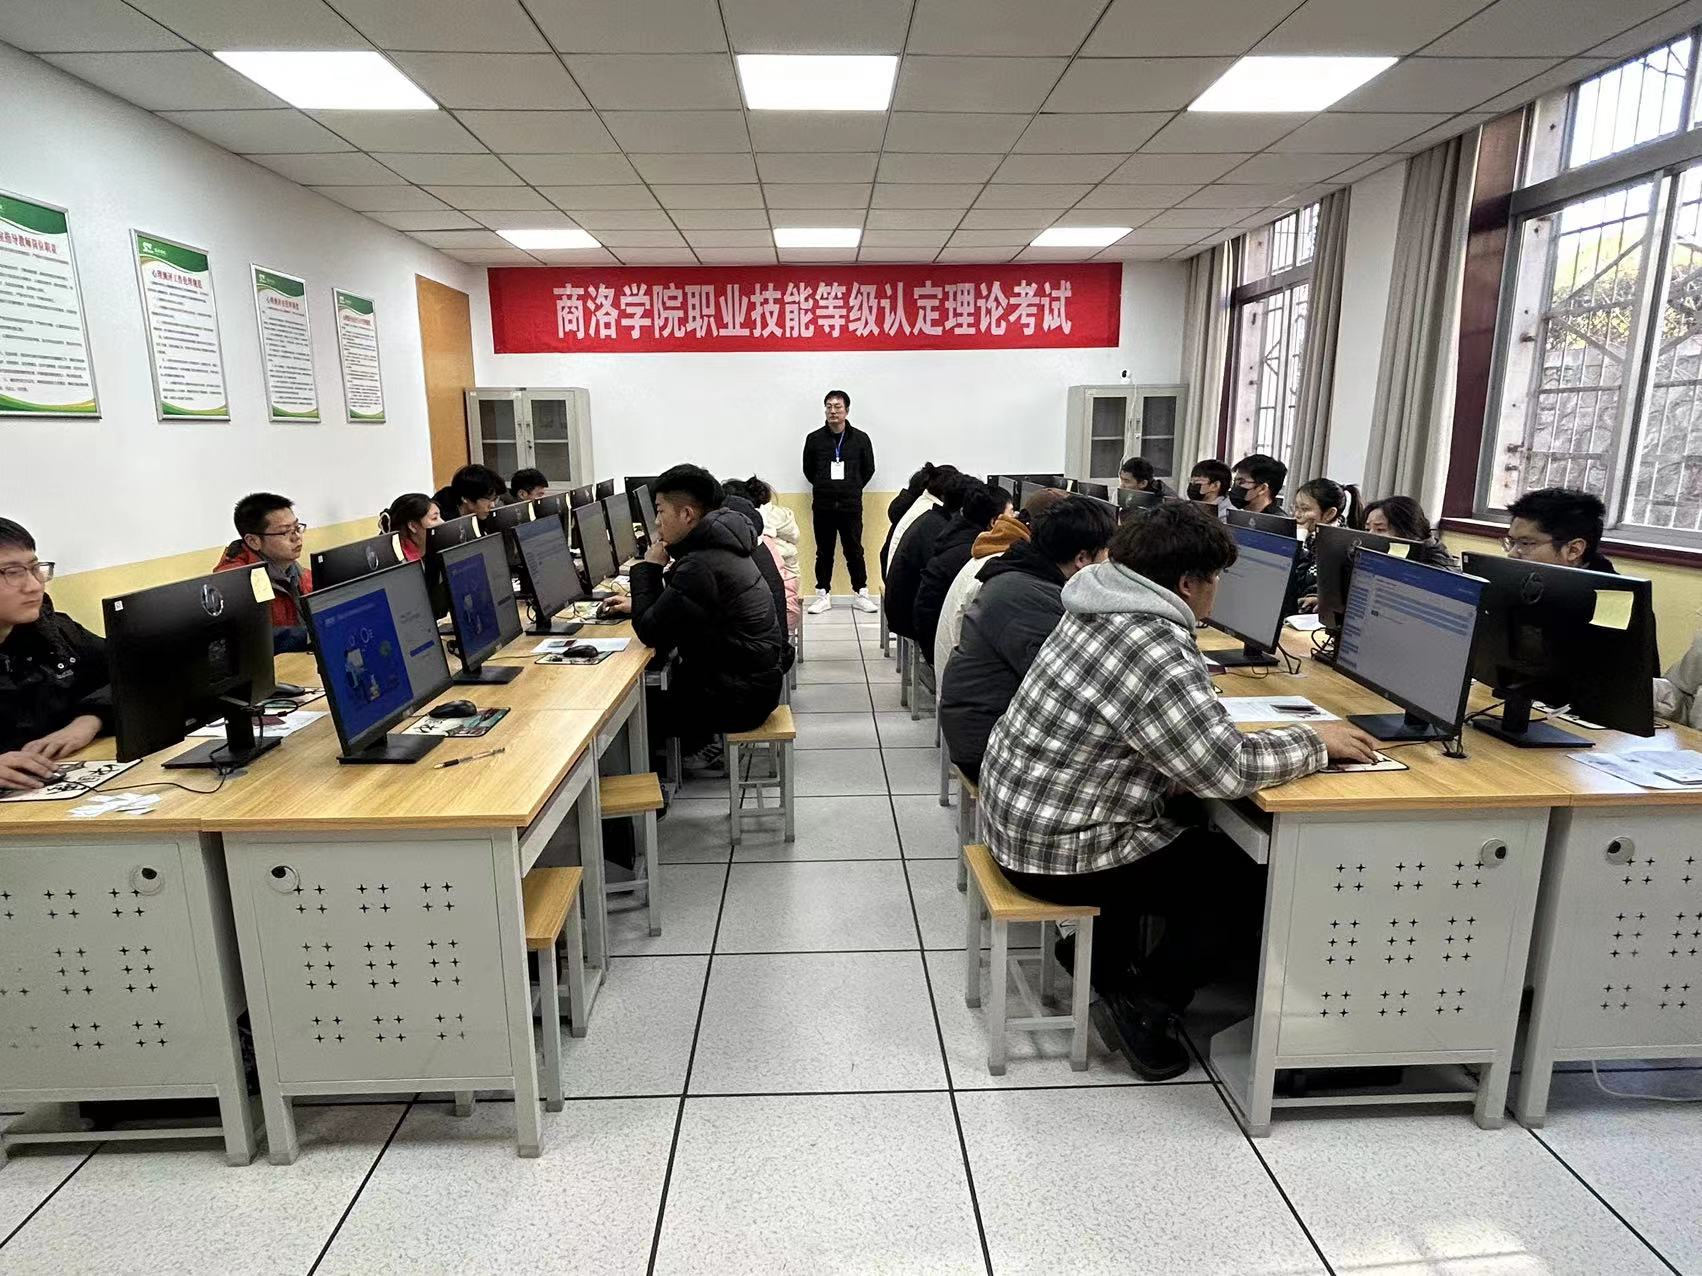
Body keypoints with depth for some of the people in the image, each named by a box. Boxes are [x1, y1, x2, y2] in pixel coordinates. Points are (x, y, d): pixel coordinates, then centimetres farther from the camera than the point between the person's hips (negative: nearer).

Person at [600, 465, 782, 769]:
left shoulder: (702, 565, -25)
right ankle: (701, 743, 24)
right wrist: (640, 605, 6)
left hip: (739, 697, -9)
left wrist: (648, 568, -10)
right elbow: (677, 607, 20)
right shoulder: (716, 547, 6)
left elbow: (651, 633, -19)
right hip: (751, 679, 9)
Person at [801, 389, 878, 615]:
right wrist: (824, 488, 12)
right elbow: (808, 470, 11)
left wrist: (852, 488, 9)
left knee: (854, 551, 4)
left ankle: (861, 594, 13)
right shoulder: (814, 438, 0)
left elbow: (868, 469, 10)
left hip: (851, 506, -1)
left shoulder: (860, 439, 0)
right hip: (823, 506, 1)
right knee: (824, 552, 8)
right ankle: (823, 595, 16)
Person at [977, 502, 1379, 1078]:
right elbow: (1228, 769, -24)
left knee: (1191, 836, 32)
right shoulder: (1158, 654, -27)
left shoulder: (1100, 610, 3)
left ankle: (1107, 964, 37)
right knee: (1241, 883, 7)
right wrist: (1314, 741, -8)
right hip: (1061, 853, -9)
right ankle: (1143, 1009, 12)